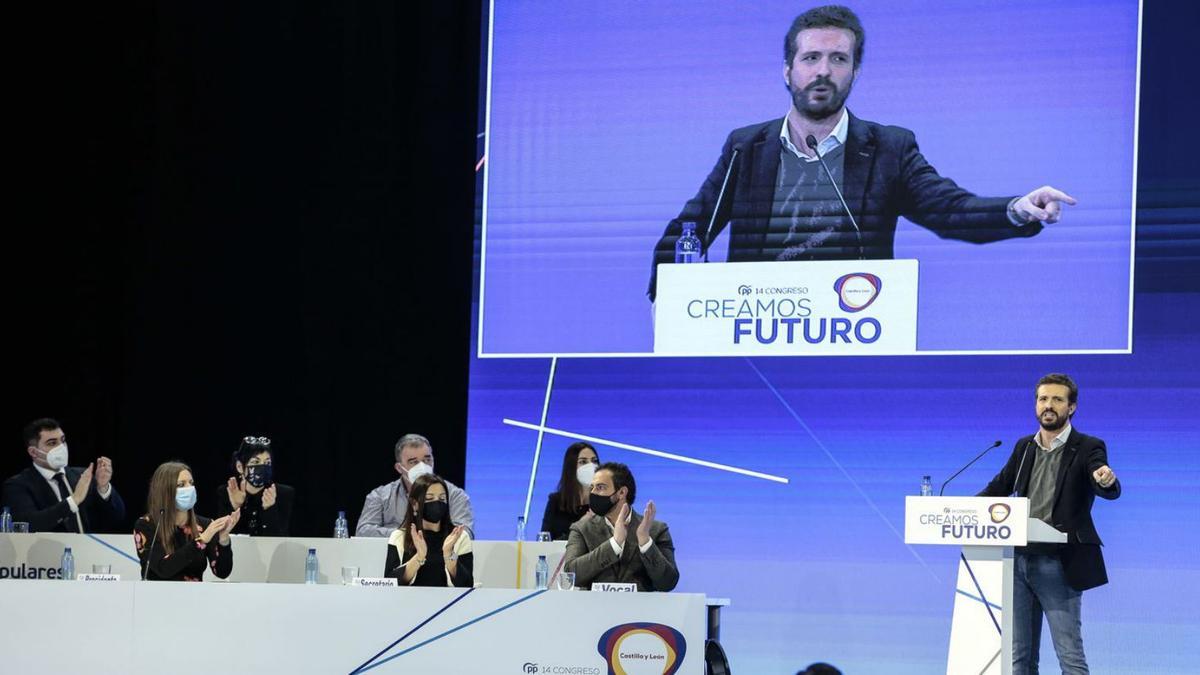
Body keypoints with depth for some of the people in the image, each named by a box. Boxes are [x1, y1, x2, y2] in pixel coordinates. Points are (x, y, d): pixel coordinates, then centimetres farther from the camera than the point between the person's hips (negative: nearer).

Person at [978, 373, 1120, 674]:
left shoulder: (1087, 448, -4)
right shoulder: (1025, 447, 13)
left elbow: (1111, 491, -19)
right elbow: (998, 488, 23)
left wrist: (1106, 480, -44)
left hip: (1058, 565, -6)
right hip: (1019, 560, 6)